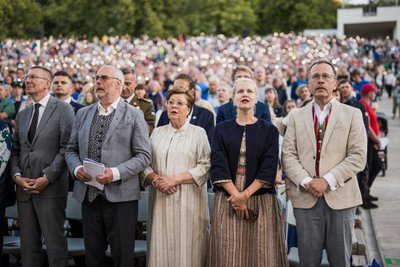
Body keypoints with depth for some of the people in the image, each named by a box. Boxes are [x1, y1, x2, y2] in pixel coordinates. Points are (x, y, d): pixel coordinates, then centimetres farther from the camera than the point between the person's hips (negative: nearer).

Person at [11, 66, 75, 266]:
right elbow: (16, 150, 16)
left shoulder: (63, 109, -1)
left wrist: (47, 177, -15)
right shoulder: (22, 115, 19)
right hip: (24, 189, 6)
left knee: (55, 243, -4)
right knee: (28, 245, 8)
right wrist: (17, 176, -2)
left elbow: (66, 148, -9)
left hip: (51, 188, -6)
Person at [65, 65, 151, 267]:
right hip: (88, 195, 4)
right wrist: (76, 168, -6)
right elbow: (71, 149, 16)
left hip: (121, 196, -4)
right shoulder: (83, 114, 13)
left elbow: (144, 155, -5)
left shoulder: (134, 115, 0)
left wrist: (115, 173, -17)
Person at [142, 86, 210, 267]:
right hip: (161, 201, 3)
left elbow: (205, 167, -6)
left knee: (186, 248, -4)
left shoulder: (198, 133, 4)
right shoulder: (157, 132, 15)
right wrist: (156, 180, -11)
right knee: (161, 247, 0)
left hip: (187, 201, -3)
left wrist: (176, 179, -13)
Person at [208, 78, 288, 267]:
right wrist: (236, 195, -14)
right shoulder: (222, 130, 8)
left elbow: (269, 168, -5)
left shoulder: (269, 130, 5)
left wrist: (246, 194, -15)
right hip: (227, 201, 1)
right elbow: (218, 166, -2)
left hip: (260, 201, -1)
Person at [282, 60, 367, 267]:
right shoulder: (296, 116, 12)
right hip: (305, 198, 1)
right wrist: (305, 182, -13)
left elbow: (358, 156, -4)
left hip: (340, 197, -1)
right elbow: (288, 155, 3)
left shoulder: (352, 114, 6)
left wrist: (327, 181, -13)